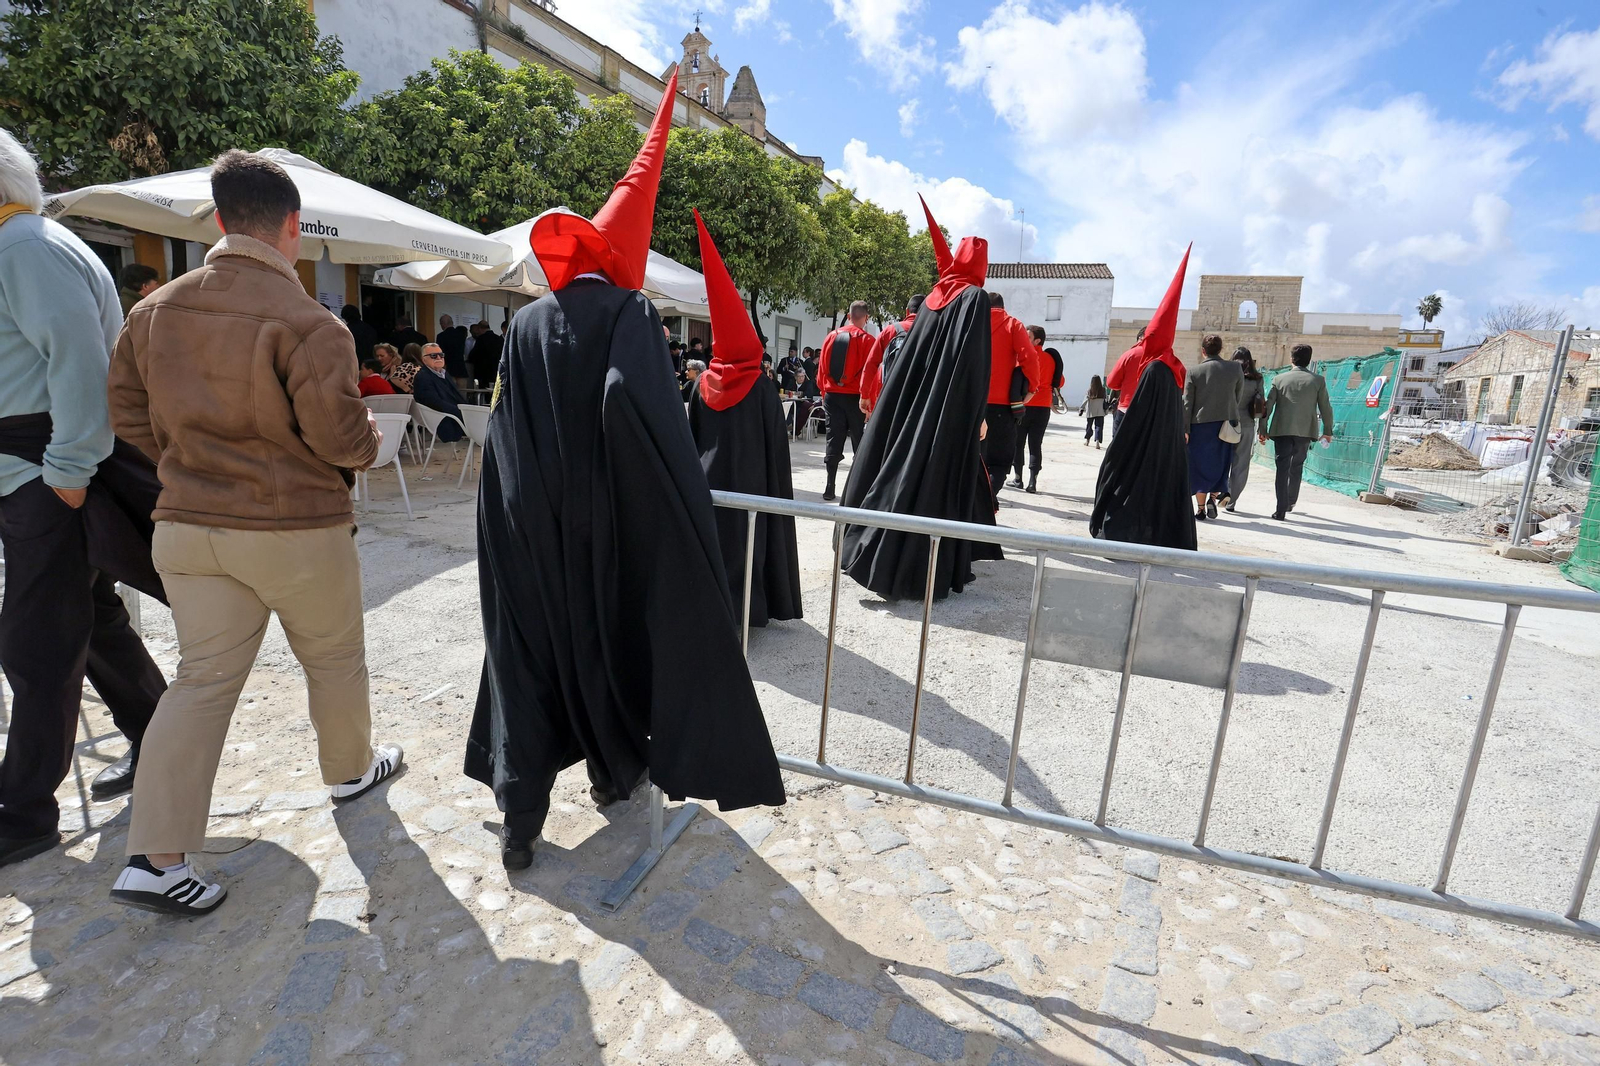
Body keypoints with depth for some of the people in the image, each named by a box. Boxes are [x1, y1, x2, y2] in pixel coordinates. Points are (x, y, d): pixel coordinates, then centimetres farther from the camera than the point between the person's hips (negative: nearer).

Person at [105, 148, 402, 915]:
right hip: (296, 528, -5)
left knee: (204, 677, 10)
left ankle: (154, 859, 9)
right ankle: (350, 769, 38)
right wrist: (369, 445, 3)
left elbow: (128, 412, 10)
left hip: (187, 526, 6)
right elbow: (340, 435, -19)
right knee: (334, 657, 17)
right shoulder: (305, 321, -18)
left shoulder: (156, 309, 4)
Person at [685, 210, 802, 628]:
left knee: (709, 533, 11)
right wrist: (774, 485, 3)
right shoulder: (762, 386, -8)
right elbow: (776, 441, -6)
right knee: (746, 537, 6)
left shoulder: (704, 383, 0)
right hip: (750, 480, -2)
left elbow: (694, 436, 6)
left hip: (709, 476, 3)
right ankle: (742, 602, 10)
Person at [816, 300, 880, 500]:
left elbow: (822, 369, 8)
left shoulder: (831, 337, 5)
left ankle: (830, 488, 5)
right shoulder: (867, 340, -7)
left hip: (832, 396, 3)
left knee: (834, 440, 7)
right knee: (860, 442, 6)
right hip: (855, 397, -3)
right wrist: (869, 400, -5)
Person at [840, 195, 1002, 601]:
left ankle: (883, 556, 15)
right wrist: (976, 415, -10)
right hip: (950, 408, -6)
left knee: (903, 465, 10)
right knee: (937, 480, -4)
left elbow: (914, 352, 14)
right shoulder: (975, 298, -6)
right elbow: (975, 364, -14)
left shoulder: (934, 296, 12)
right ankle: (924, 571, -1)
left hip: (914, 402, 6)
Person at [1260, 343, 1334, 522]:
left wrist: (1263, 429, 9)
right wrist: (1328, 430, 16)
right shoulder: (1318, 380, 2)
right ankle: (1291, 502, 30)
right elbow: (1325, 408, 4)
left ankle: (1281, 509, -8)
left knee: (1282, 469, -1)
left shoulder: (1279, 379, 2)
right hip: (1305, 431, 1)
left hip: (1281, 430, -1)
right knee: (1296, 467, 18)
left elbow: (1267, 406, 1)